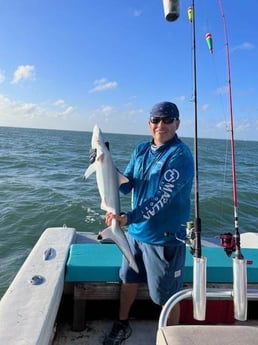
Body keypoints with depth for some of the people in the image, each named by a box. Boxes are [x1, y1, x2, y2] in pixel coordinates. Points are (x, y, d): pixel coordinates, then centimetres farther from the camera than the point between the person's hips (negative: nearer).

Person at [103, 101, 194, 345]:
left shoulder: (180, 155, -17)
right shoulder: (141, 150, 5)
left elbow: (162, 198, -26)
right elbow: (126, 186, 5)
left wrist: (128, 218, -34)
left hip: (165, 238, -6)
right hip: (136, 231, 7)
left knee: (168, 297, 9)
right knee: (128, 280, 21)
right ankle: (122, 325, 45)